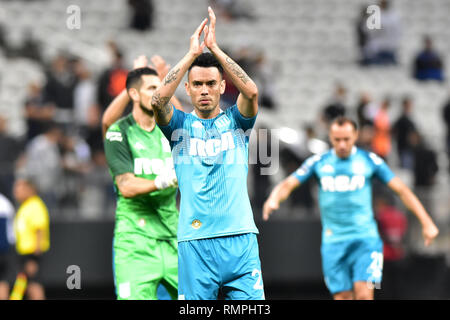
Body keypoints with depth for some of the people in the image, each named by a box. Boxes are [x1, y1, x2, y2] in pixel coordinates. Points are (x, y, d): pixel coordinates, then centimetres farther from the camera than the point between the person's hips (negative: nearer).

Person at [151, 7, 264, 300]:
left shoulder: (235, 121, 11)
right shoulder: (180, 125, 10)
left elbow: (251, 92, -9)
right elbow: (159, 99, -11)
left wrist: (215, 48, -9)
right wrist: (193, 53, -10)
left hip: (240, 238, 1)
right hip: (195, 243, 0)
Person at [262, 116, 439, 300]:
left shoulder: (369, 161, 2)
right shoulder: (318, 163, 6)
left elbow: (401, 190, 5)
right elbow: (288, 185, 1)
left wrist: (427, 223, 1)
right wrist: (273, 199, -23)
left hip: (365, 239, -2)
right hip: (333, 243, 2)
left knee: (364, 294, -18)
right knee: (342, 298, -2)